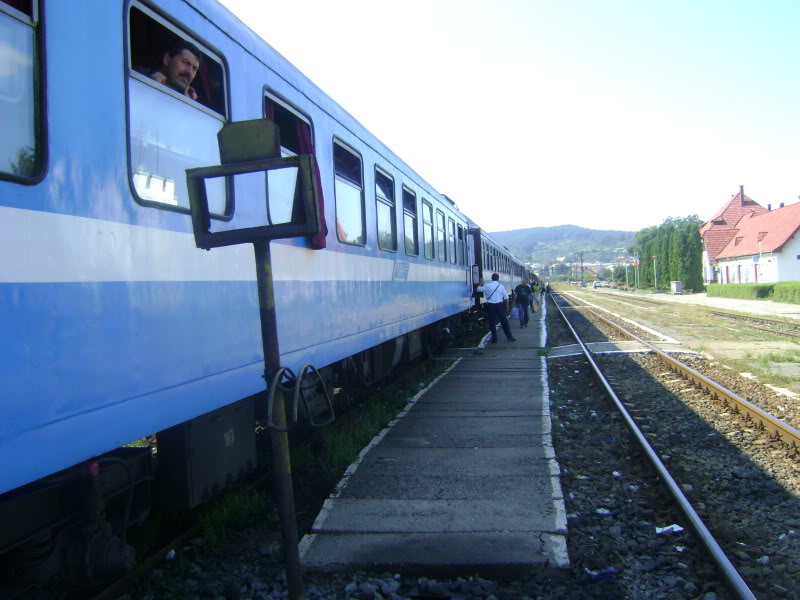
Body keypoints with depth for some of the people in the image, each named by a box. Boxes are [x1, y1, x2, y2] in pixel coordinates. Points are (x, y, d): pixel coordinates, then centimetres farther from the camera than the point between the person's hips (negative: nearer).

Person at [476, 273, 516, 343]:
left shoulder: (487, 286, -2)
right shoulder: (501, 286, 0)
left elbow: (478, 289, 13)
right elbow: (506, 297, 1)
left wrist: (480, 283, 30)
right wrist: (506, 305, 15)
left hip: (490, 305, -1)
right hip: (499, 305, 1)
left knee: (492, 322, 7)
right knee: (504, 321, 10)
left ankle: (494, 339, 9)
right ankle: (509, 337, 15)